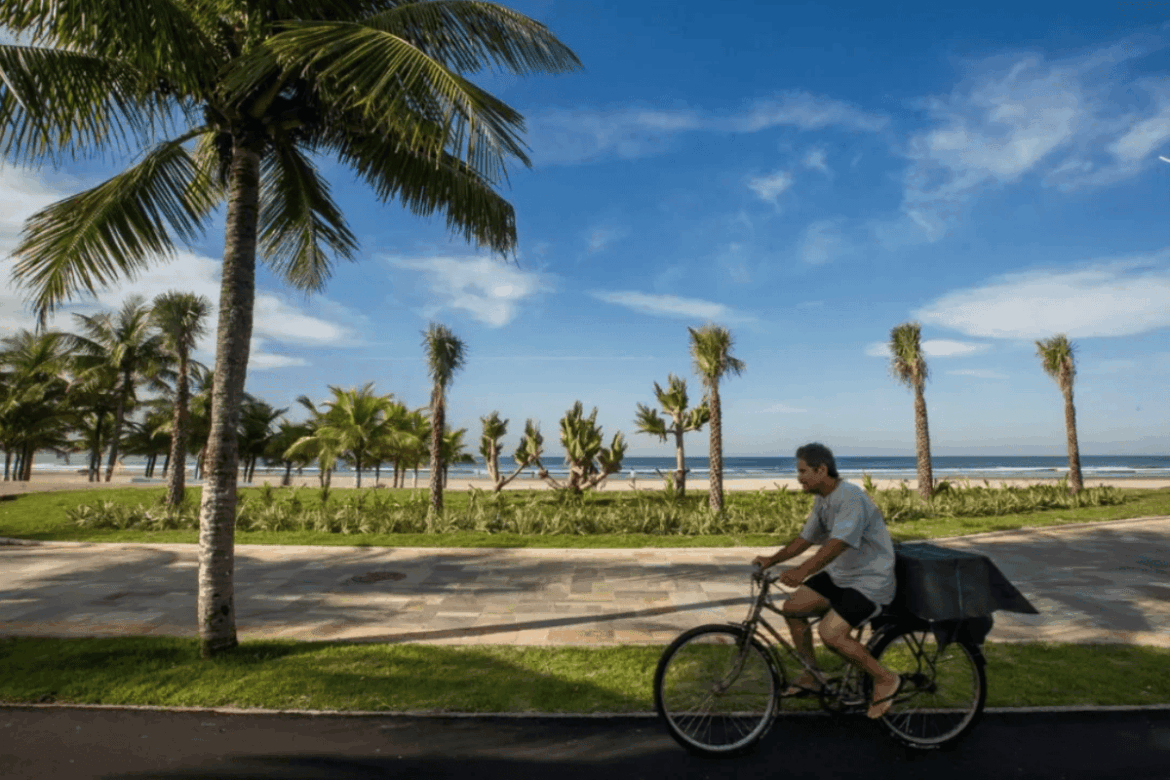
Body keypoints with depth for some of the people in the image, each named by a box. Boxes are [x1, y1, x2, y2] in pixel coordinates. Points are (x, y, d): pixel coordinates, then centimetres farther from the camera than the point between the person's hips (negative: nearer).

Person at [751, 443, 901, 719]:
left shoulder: (851, 498, -25)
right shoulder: (821, 500, 5)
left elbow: (837, 543, -37)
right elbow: (805, 538, 11)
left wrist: (802, 571, -48)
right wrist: (773, 559, -3)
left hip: (870, 580, -9)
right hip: (840, 573, 9)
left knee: (830, 632, -23)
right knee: (793, 608, 1)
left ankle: (885, 679, 0)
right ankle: (811, 678, 16)